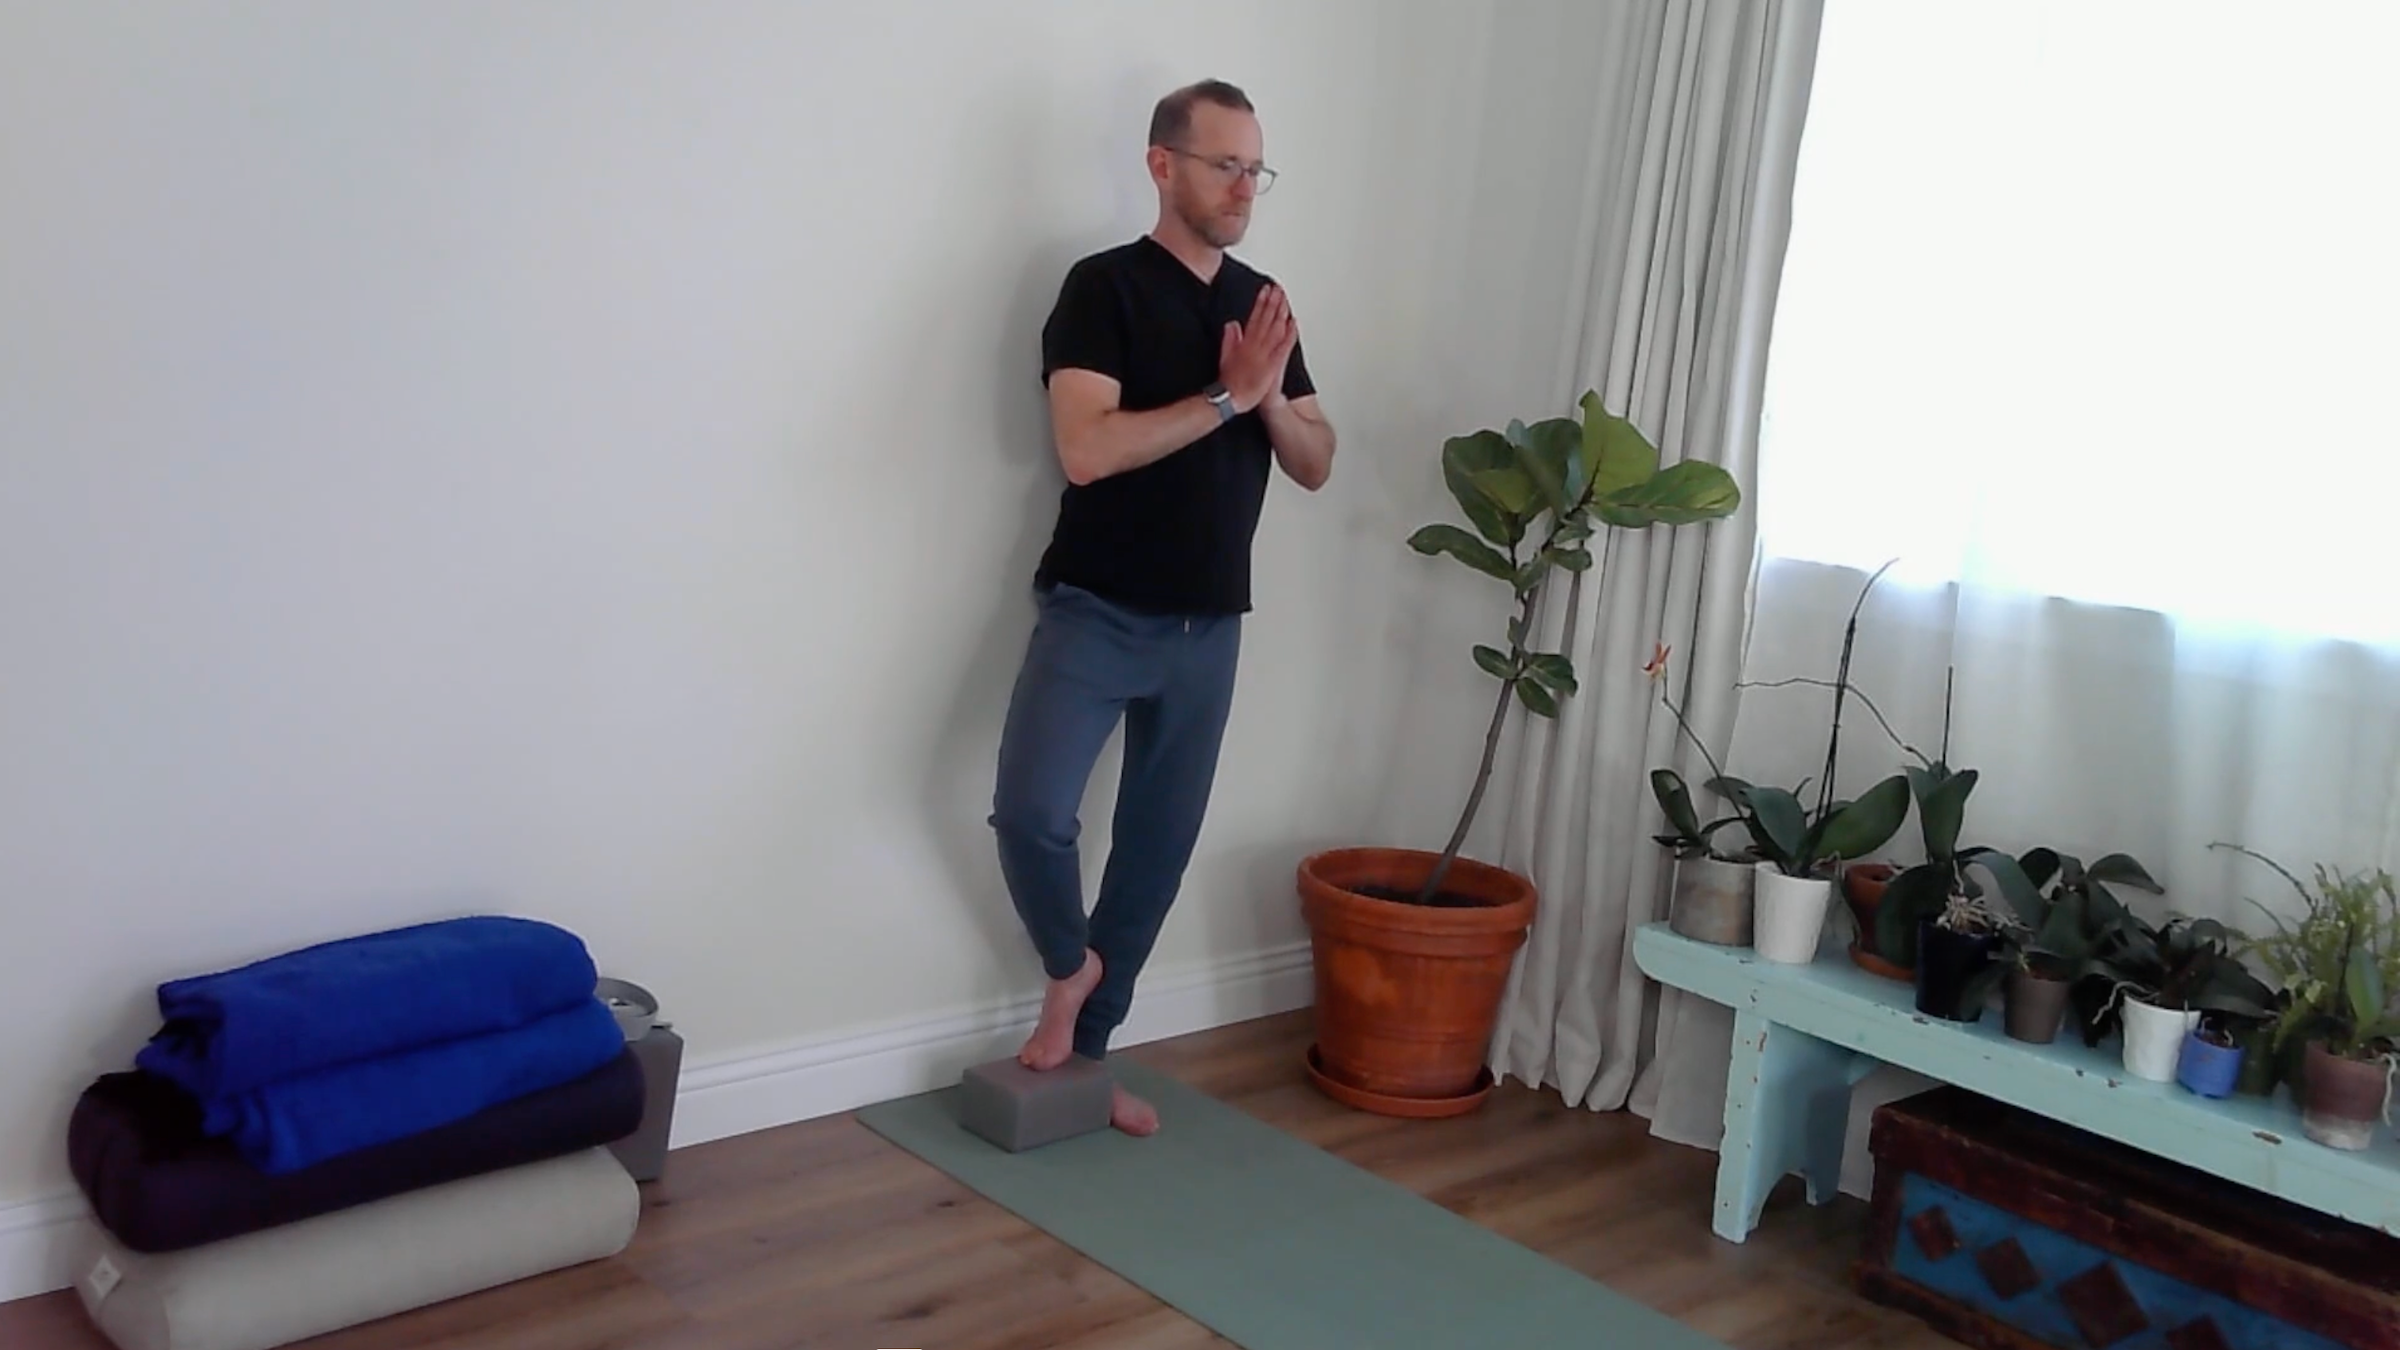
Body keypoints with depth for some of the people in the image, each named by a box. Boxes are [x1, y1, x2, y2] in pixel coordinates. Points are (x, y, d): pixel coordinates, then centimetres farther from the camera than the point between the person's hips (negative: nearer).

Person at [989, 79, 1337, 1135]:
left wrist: (1273, 397, -10)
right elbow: (1085, 450, -22)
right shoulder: (1105, 287, -9)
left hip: (1208, 630, 6)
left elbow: (1316, 466, 10)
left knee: (1159, 848, 10)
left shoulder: (1263, 302, 10)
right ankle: (1069, 966, 11)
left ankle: (1087, 1045, 26)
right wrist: (1226, 396, -19)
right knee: (1030, 812, -20)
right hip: (1095, 614, -5)